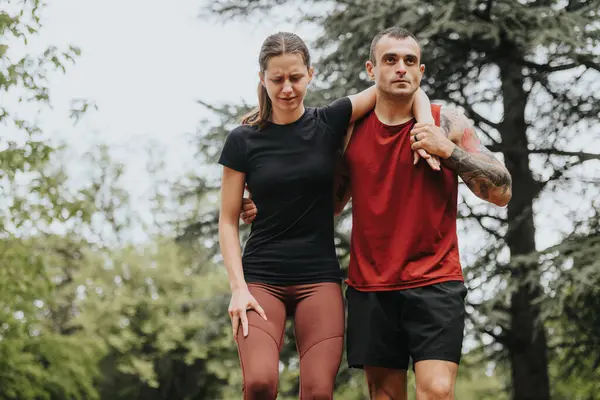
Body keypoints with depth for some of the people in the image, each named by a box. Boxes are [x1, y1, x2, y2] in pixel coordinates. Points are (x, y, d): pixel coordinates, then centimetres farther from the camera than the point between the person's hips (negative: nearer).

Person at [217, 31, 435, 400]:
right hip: (261, 279, -1)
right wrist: (239, 287, -8)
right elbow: (229, 222, 3)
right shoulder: (243, 141, 1)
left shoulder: (329, 123, 3)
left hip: (320, 277, 1)